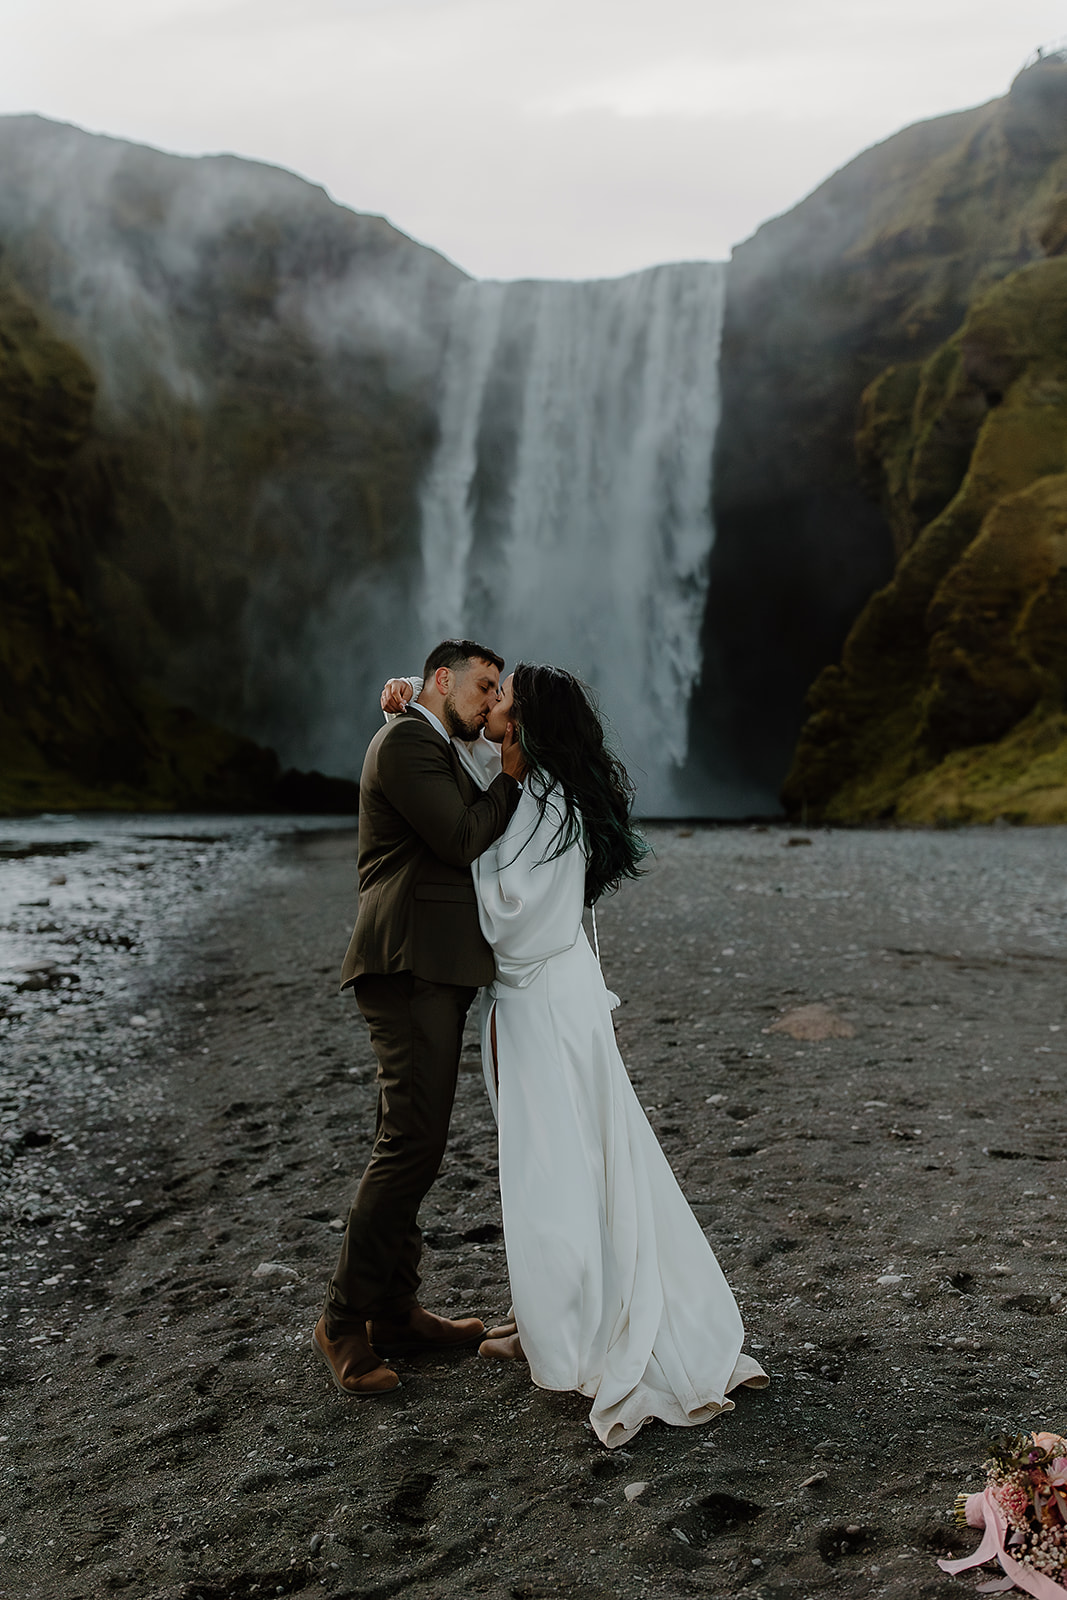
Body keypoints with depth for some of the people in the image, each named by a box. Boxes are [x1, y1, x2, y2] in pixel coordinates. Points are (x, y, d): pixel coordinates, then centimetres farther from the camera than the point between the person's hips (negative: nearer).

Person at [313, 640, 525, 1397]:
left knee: (413, 1144, 13)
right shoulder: (406, 741, -8)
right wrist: (512, 775, -4)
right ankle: (345, 1320, -3)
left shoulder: (435, 752, 25)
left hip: (430, 972, 11)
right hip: (412, 966, -11)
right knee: (410, 1143, -12)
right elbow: (460, 838, -15)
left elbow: (468, 840, 22)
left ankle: (395, 1309, 21)